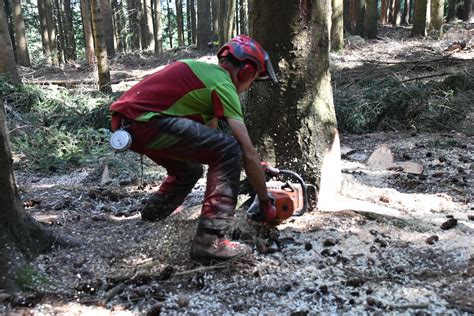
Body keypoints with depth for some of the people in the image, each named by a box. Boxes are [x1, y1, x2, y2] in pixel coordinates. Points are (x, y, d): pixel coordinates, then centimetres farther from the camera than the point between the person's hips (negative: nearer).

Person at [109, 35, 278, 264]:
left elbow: (210, 136, 26)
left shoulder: (206, 71, 22)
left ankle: (151, 217, 40)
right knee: (230, 149, -13)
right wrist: (265, 203, 3)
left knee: (190, 170, 27)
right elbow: (249, 154, -7)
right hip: (143, 120, -10)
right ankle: (210, 241, -15)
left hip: (123, 122, 10)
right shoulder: (223, 85, -5)